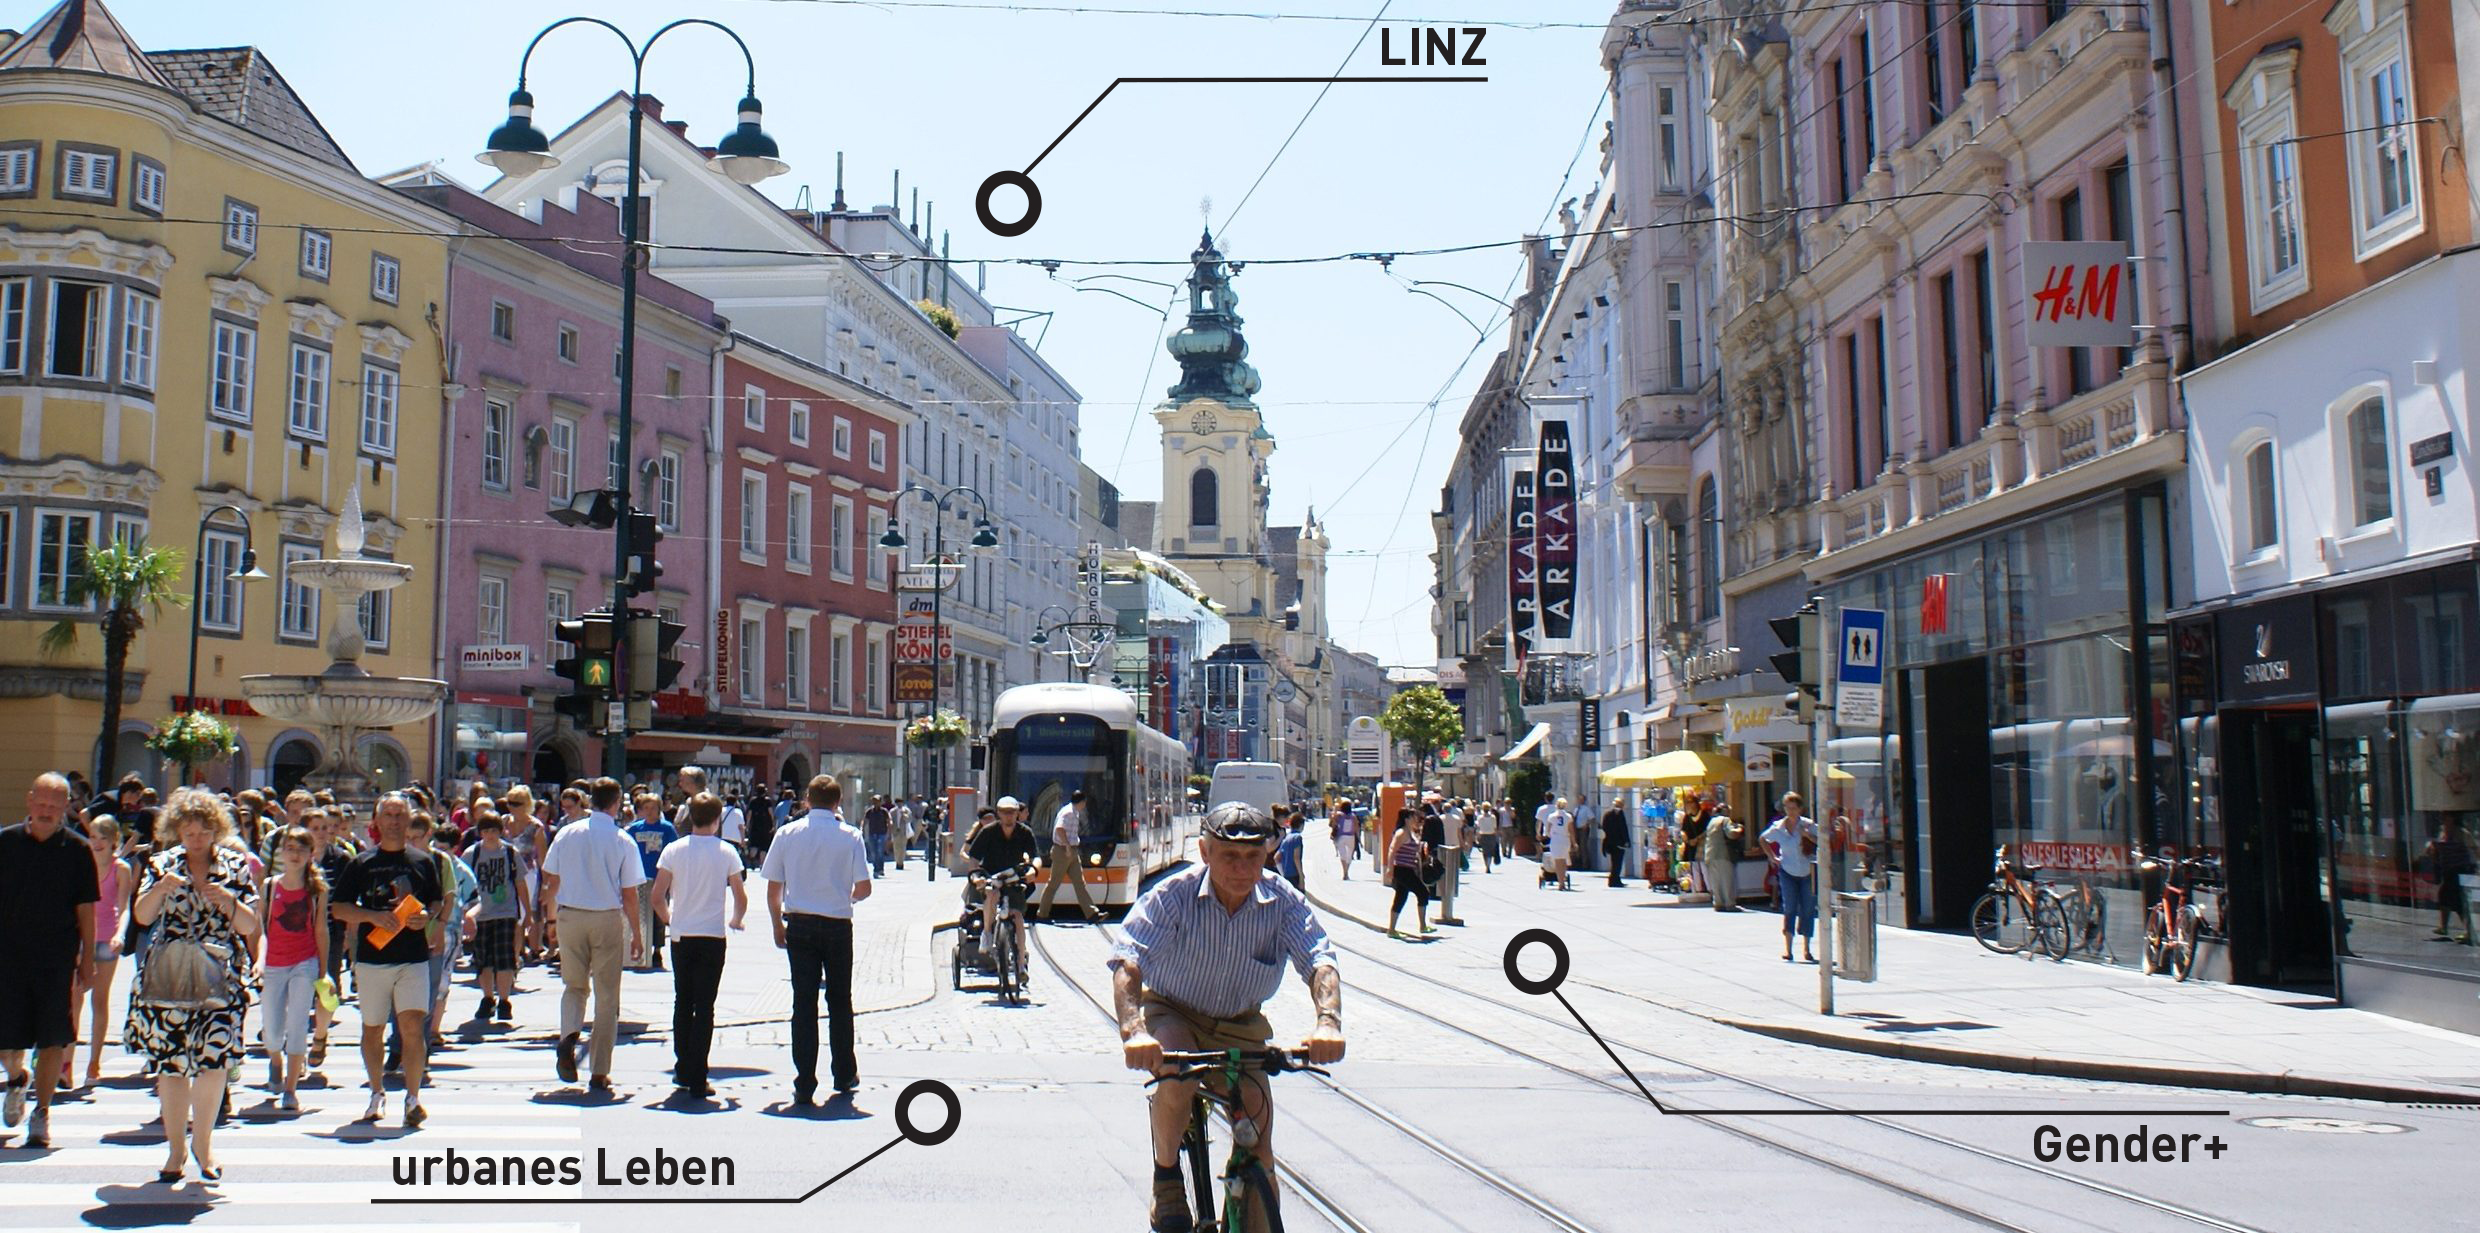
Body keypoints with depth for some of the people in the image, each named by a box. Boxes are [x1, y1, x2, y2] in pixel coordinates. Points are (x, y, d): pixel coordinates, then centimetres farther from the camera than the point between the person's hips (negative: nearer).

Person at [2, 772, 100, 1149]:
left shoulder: (77, 849, -1)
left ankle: (41, 1113, 12)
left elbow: (85, 909, 1)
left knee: (52, 1039, 0)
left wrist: (87, 959, -1)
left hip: (57, 958, -1)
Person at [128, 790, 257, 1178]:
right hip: (167, 977, 1)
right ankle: (176, 1146, 18)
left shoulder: (236, 866, 5)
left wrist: (230, 902, -15)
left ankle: (202, 1140, 14)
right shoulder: (162, 864, 8)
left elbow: (250, 926, 3)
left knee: (213, 1061, -8)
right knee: (170, 1063, 2)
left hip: (220, 978, -1)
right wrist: (160, 888, -17)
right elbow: (142, 916, 0)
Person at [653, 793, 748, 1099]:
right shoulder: (727, 852, -5)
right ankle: (697, 1081, -1)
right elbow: (741, 899, -2)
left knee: (682, 1003, 17)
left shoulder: (673, 850, -2)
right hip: (712, 937, -2)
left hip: (681, 936, 2)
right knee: (705, 1007, 1)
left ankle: (683, 1070, 23)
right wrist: (735, 921, 19)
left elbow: (657, 897, -3)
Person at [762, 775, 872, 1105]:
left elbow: (773, 888, 1)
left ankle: (804, 1085, 1)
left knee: (803, 1003, 3)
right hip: (837, 926, -1)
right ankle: (845, 1075, 24)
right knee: (840, 1002, 14)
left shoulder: (787, 834, -1)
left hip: (799, 926, 1)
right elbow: (864, 888, -8)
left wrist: (778, 926, 14)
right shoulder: (850, 836, -6)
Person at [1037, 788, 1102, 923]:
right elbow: (1059, 828, -28)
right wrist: (1068, 847, -26)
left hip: (1072, 852, 10)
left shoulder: (1074, 813, 15)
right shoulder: (1068, 812, -16)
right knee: (1054, 883, 0)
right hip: (1062, 851, -10)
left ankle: (1091, 913, 0)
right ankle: (1043, 914, 10)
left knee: (1080, 883, 4)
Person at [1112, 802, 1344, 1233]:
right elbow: (1127, 962, -34)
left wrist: (1328, 1021, -49)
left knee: (1259, 1149, -10)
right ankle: (1166, 1173, -7)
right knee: (1178, 1077, -34)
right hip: (1172, 1014, -2)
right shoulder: (1173, 896, -24)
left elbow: (1319, 961, -28)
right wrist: (1133, 1030, -52)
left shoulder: (1283, 901, -18)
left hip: (1239, 1026, 2)